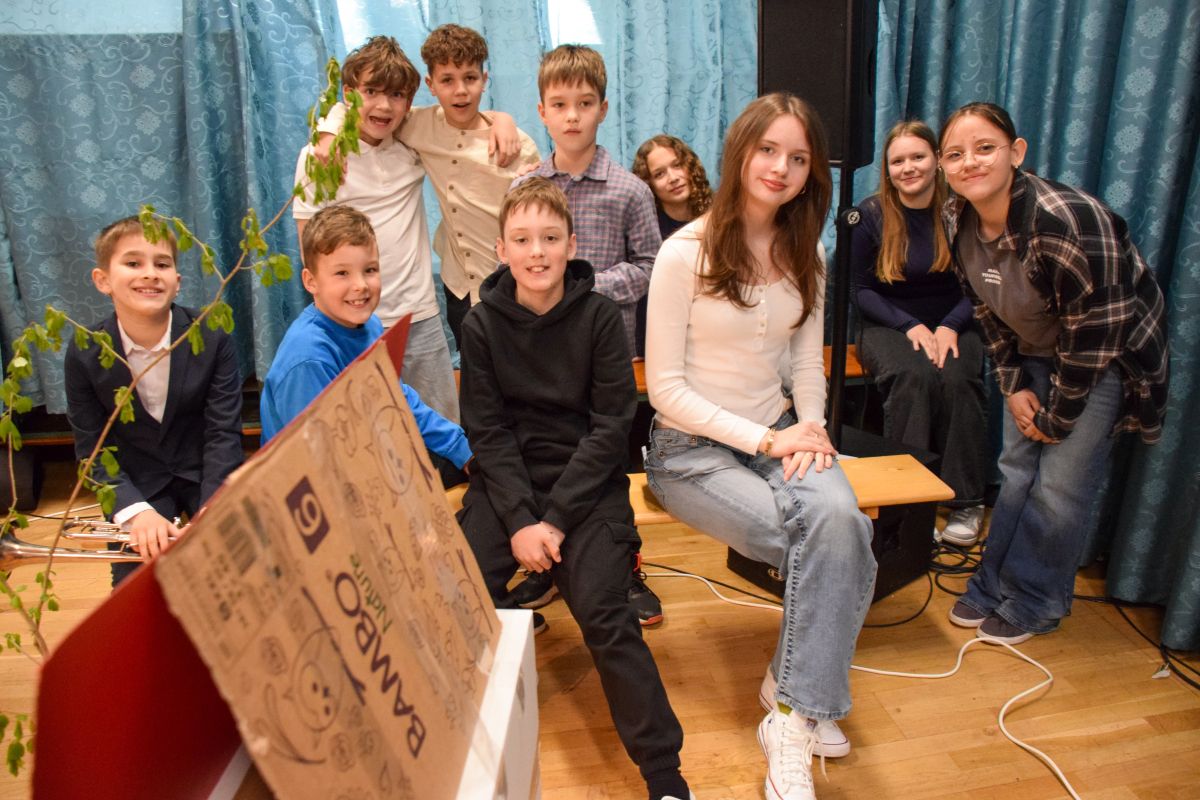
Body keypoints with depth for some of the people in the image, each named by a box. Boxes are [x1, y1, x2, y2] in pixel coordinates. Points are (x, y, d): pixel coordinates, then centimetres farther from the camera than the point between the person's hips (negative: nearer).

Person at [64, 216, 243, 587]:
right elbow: (93, 450, -9)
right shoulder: (84, 355, -12)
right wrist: (136, 511, -25)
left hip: (205, 474, 0)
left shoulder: (212, 338, -16)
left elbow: (224, 434, -15)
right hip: (137, 485, 1)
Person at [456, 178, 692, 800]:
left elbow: (610, 426, -7)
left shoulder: (600, 317, -5)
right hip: (506, 478, 2)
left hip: (587, 478, -2)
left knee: (602, 611, -18)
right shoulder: (481, 324, 0)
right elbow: (487, 431, -3)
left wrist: (555, 518, -15)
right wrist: (521, 519, -15)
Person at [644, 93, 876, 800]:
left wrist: (811, 429, -7)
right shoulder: (685, 252, -9)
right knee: (836, 547, -26)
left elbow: (808, 365, 14)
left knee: (839, 519, -28)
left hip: (780, 433, 5)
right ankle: (807, 701, -4)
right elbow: (666, 387, -11)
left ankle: (794, 710, -12)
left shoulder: (804, 254, 9)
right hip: (692, 447, -5)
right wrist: (767, 441, -16)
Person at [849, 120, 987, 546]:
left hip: (952, 324, 1)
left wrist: (949, 326, -15)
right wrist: (910, 325, -13)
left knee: (956, 378, -31)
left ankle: (966, 503, -18)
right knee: (913, 375, -34)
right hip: (889, 324, -1)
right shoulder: (870, 214, -2)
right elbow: (861, 290, 0)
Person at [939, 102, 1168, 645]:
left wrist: (1057, 417, -17)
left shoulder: (1067, 222, -33)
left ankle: (1035, 604, 13)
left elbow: (1094, 332, -27)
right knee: (1017, 471, 10)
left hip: (1109, 354, -6)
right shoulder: (957, 221, -11)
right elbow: (987, 309, 1)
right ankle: (992, 589, 23)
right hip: (1034, 352, 6)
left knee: (1061, 485, -5)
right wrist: (1014, 387, -3)